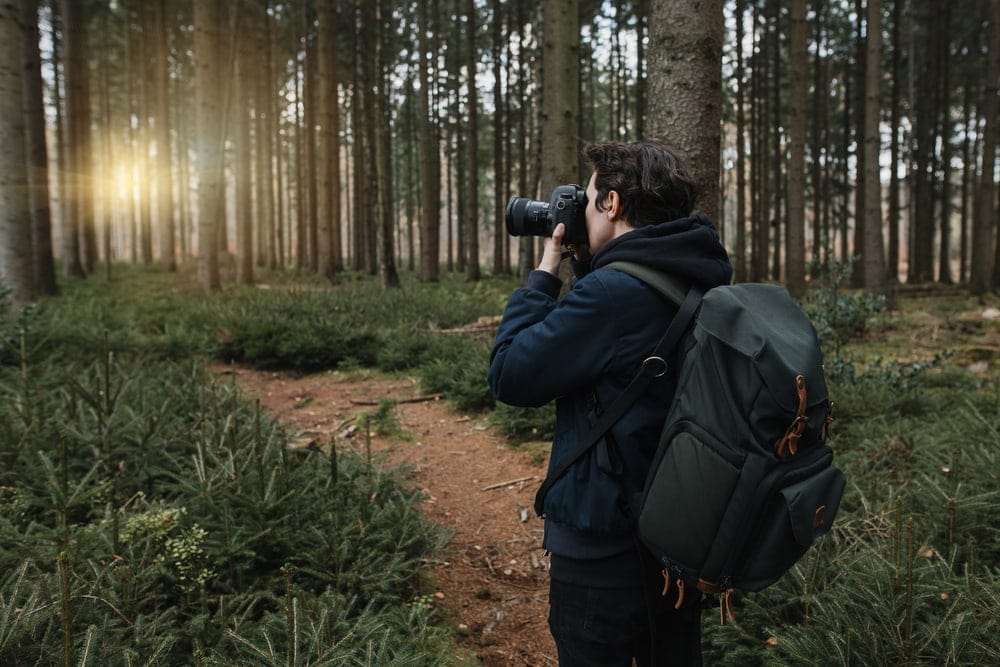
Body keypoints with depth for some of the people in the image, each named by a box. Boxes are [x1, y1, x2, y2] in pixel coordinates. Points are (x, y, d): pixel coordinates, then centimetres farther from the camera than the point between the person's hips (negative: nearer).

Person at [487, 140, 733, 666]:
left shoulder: (614, 290, -24)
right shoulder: (699, 282, 3)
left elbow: (509, 377, -17)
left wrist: (543, 275, -8)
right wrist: (586, 267, 7)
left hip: (605, 543, -8)